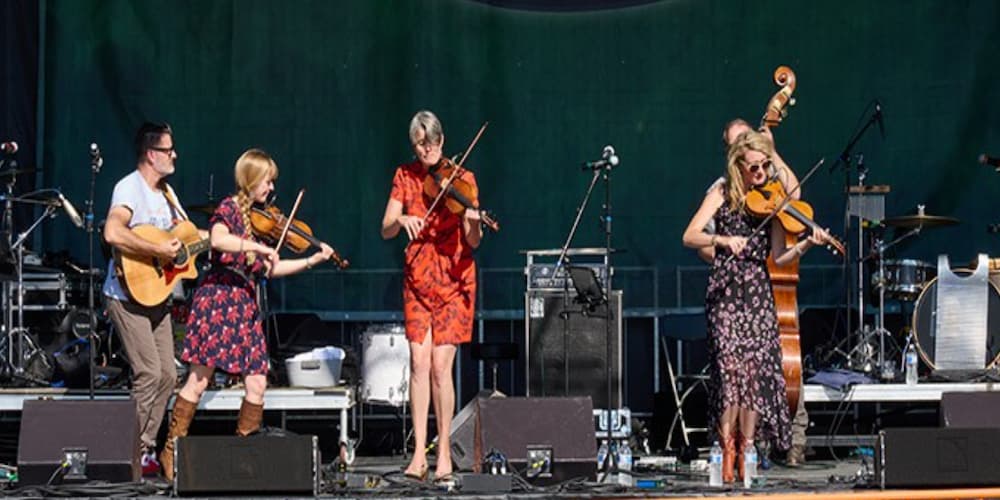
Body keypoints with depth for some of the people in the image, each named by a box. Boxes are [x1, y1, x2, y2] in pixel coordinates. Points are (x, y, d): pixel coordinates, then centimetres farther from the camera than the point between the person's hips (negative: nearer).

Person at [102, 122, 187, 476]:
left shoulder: (165, 192, 15)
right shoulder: (130, 188, -15)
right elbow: (113, 233, -32)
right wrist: (158, 251, -29)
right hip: (129, 295, -9)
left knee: (167, 376, 8)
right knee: (149, 373, -13)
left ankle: (146, 449, 16)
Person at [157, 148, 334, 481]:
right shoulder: (229, 208, -5)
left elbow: (268, 269, 19)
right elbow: (217, 240, -27)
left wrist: (312, 261, 15)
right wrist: (259, 247, -28)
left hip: (245, 305, 8)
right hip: (218, 298, -8)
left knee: (257, 384, 2)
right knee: (199, 379, -6)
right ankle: (172, 449, 1)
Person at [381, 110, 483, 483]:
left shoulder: (461, 180, -5)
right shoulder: (405, 177, 4)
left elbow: (473, 242, -11)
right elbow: (386, 231, -2)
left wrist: (473, 223, -33)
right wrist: (401, 220, -24)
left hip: (453, 280, -2)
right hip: (418, 278, 2)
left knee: (441, 366, -8)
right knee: (418, 363, -5)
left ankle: (444, 453, 1)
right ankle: (419, 453, -5)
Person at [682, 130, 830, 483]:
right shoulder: (723, 195, 3)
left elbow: (779, 257, 0)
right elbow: (690, 236, -7)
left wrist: (806, 244, -18)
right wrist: (721, 239, -25)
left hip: (758, 293, 2)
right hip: (726, 291, -2)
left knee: (756, 370, -7)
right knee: (731, 365, -15)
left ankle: (746, 452, 1)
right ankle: (727, 451, -9)